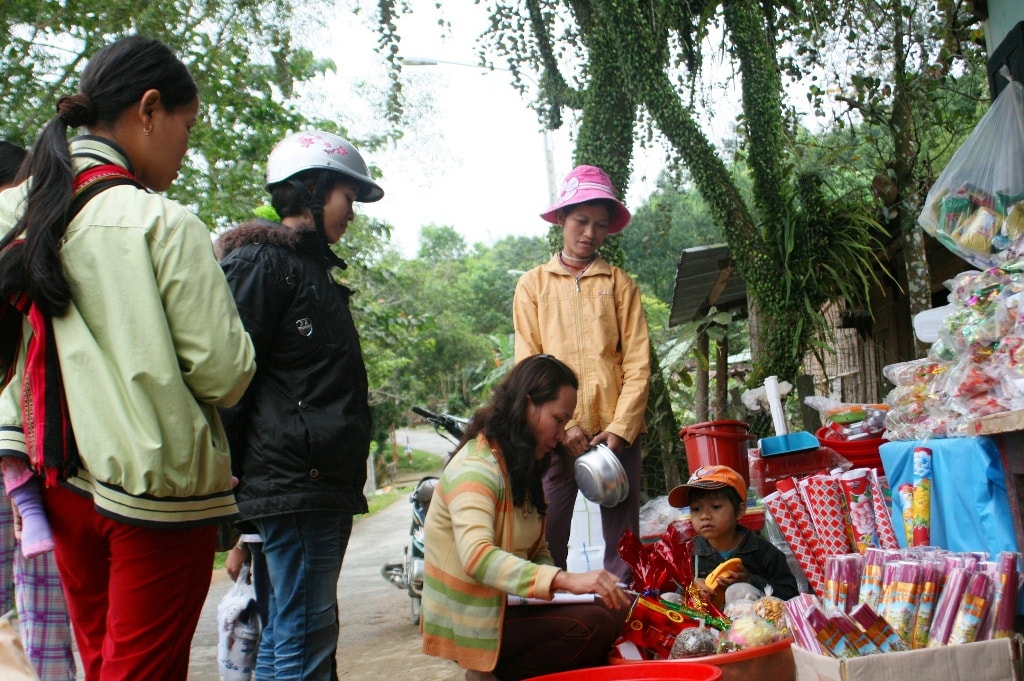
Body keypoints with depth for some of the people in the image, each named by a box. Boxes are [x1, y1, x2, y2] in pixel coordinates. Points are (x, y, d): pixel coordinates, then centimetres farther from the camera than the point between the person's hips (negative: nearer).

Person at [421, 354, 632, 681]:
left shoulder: (521, 467, 11)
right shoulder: (476, 467, -19)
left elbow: (537, 550, 10)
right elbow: (477, 557, -33)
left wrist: (557, 580, -11)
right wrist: (565, 580, -41)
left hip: (506, 603, 9)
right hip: (474, 623, -9)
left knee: (617, 610, -6)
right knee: (595, 625, -23)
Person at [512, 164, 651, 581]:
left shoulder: (619, 284, 10)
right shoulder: (533, 285, 9)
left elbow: (637, 363, 3)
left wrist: (620, 427, -9)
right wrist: (564, 424, -8)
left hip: (617, 431, 1)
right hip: (556, 433, 0)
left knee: (622, 539, 3)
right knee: (549, 538, -1)